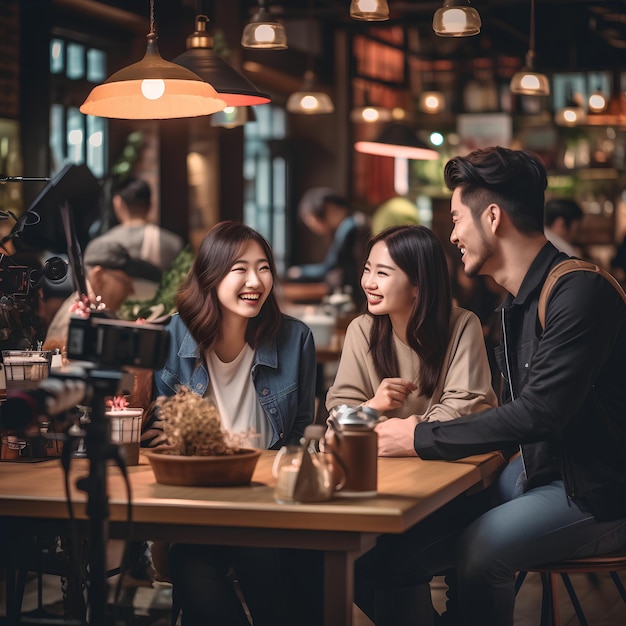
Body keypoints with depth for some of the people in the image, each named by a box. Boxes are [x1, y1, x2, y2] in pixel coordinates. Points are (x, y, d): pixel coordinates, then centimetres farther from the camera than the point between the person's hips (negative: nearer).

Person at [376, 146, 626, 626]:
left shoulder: (580, 292, -21)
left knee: (479, 548, -27)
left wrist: (423, 438, -18)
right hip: (540, 470, 9)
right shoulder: (518, 302, 10)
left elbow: (538, 413, -26)